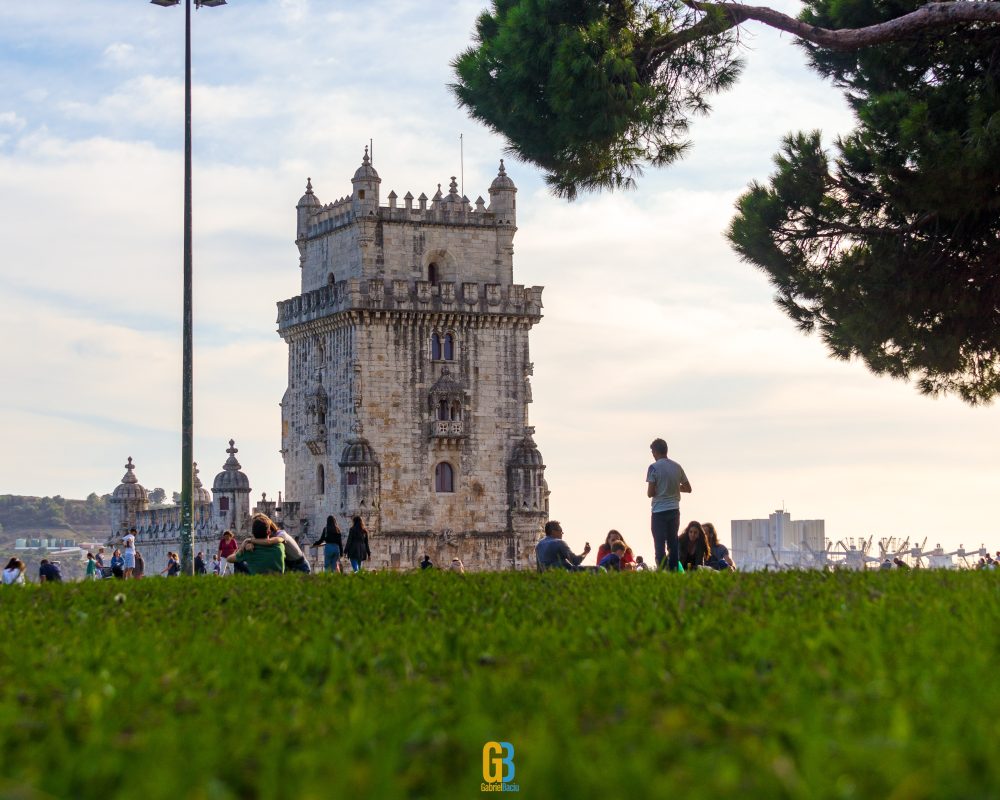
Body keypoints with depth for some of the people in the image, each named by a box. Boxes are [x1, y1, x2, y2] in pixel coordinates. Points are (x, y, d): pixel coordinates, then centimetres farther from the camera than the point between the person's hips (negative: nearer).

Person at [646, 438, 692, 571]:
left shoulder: (654, 467, -10)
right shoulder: (677, 467, 5)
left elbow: (650, 493, -12)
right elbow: (688, 488, 11)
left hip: (659, 511, -5)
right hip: (674, 510, 5)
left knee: (660, 545, -2)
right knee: (673, 543, 11)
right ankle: (673, 571, 10)